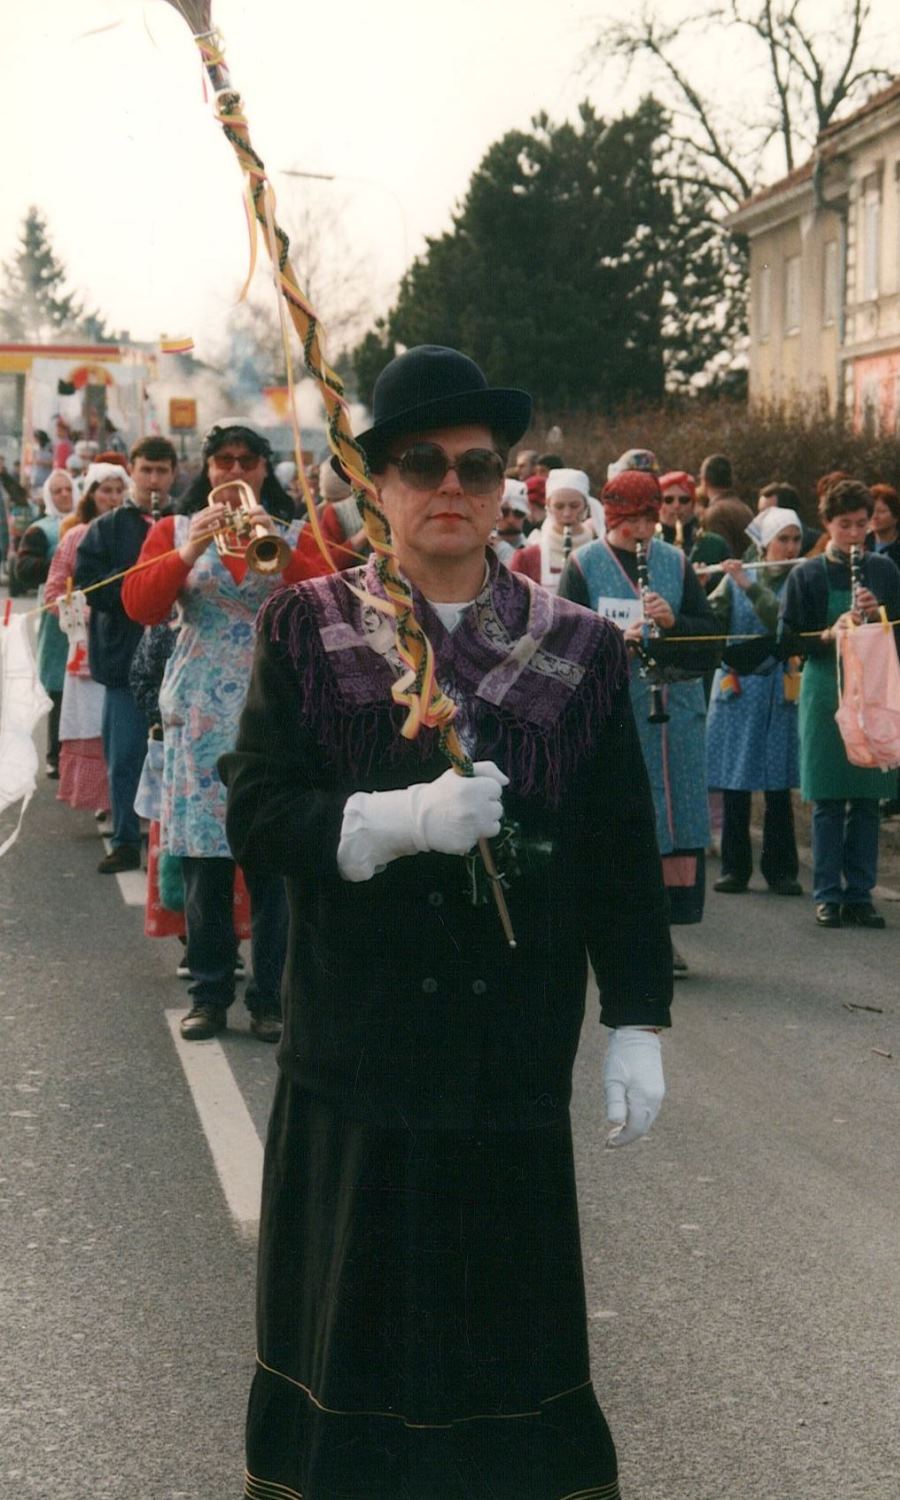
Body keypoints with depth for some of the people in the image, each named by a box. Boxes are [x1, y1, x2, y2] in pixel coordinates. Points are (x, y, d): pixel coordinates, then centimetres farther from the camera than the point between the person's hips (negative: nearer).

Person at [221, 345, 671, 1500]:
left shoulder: (578, 652, 3)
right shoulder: (307, 631, 3)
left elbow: (623, 858, 4)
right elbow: (253, 812, -4)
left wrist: (635, 1025, 0)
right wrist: (399, 819, -20)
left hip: (515, 1057, 0)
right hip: (354, 1053, 0)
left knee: (511, 1324, 6)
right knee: (353, 1323, 8)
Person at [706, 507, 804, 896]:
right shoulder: (735, 578, 6)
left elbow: (784, 622, -16)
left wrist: (749, 585, -21)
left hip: (779, 693, -1)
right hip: (736, 689, 1)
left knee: (778, 788, 1)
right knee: (734, 785, 3)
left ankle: (781, 870, 9)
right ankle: (735, 868, 12)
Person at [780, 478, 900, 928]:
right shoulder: (806, 575, 1)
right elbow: (788, 638, -2)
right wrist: (829, 634, -19)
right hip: (825, 692, -2)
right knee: (828, 801, -1)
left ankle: (859, 894, 11)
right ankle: (827, 895, 6)